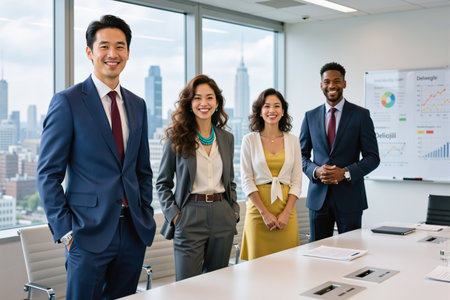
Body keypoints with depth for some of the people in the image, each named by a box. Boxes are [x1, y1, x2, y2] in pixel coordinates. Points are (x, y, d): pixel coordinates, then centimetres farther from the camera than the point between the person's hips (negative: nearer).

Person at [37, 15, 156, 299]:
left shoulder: (137, 105, 11)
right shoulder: (67, 102, -6)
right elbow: (48, 174, -7)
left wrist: (146, 217, 8)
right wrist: (64, 230, -10)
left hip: (134, 232, 5)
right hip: (89, 233, -5)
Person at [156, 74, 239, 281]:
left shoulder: (226, 138, 10)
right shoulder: (176, 137, -2)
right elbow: (163, 183, 1)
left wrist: (234, 211, 7)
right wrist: (174, 215, -9)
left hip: (222, 216, 4)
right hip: (190, 217, -4)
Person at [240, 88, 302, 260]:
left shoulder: (293, 141, 8)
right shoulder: (249, 140, 3)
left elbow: (296, 181, 6)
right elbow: (247, 181, -2)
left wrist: (286, 213, -6)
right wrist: (265, 213, -10)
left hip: (286, 206, 2)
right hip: (258, 209, -2)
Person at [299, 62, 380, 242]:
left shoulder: (361, 115, 0)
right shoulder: (310, 117, 9)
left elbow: (372, 157, -1)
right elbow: (302, 155, 12)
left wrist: (346, 172, -16)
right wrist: (315, 171, -9)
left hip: (349, 199, -2)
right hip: (318, 197, 2)